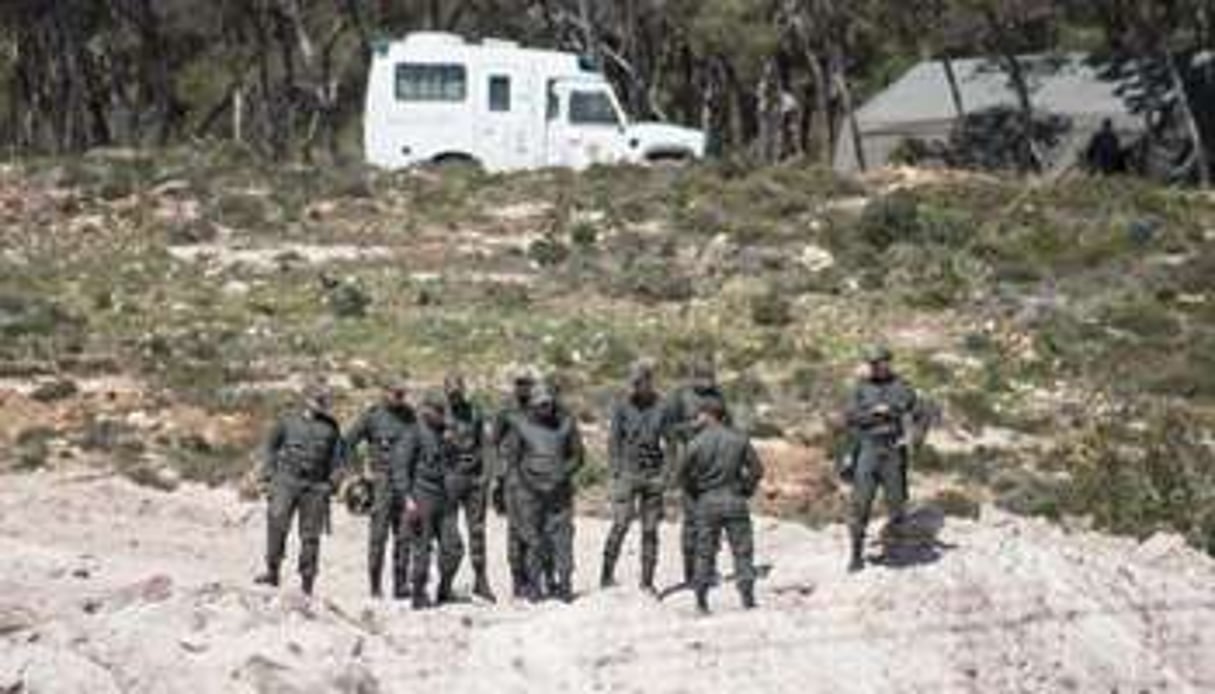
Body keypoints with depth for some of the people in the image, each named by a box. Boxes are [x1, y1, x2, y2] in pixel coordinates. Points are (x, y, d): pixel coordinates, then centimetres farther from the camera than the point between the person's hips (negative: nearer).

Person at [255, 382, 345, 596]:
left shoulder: (331, 428, 12)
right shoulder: (288, 422, 9)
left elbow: (336, 458, 16)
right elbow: (271, 448, 15)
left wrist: (332, 482, 3)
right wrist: (266, 475, 6)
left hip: (315, 486, 1)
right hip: (286, 481, -1)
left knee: (310, 535, 0)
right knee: (277, 522, -19)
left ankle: (307, 581, 6)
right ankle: (272, 571, -15)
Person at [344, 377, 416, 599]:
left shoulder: (410, 417, 11)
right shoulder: (372, 416, -1)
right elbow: (348, 443, 0)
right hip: (382, 480, -4)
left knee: (404, 536, 3)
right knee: (378, 534, -5)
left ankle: (401, 585, 7)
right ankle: (375, 585, 1)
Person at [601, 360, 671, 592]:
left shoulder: (661, 407, 3)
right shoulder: (622, 406, 1)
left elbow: (669, 441, 9)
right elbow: (614, 439, 4)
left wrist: (665, 471, 0)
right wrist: (615, 470, -4)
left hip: (654, 475, 2)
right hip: (628, 472, -2)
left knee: (650, 528, 3)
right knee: (621, 523, -13)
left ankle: (647, 580, 9)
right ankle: (607, 573, -8)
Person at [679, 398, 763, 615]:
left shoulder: (696, 443, -5)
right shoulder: (739, 440, 1)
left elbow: (684, 473, -5)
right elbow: (757, 469, -2)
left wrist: (694, 495, 9)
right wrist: (746, 491, 9)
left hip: (706, 502, -1)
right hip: (735, 501, 1)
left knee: (705, 552, 7)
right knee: (742, 550, 5)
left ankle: (702, 600, 7)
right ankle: (747, 596, 1)